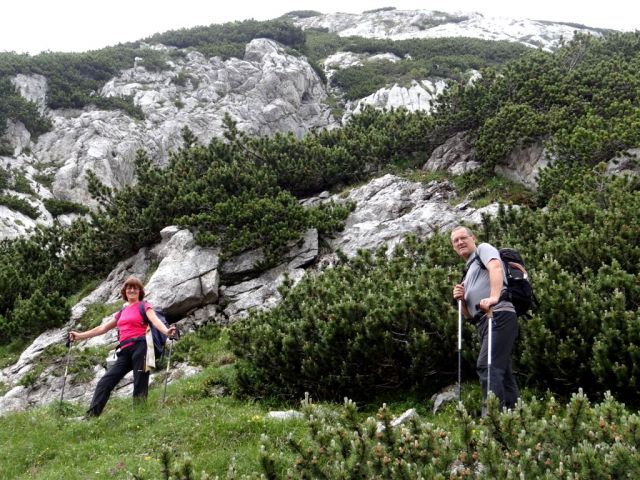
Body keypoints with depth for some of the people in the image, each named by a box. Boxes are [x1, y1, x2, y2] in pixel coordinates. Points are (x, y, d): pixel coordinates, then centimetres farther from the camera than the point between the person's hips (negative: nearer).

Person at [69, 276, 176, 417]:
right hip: (125, 352, 6)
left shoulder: (144, 306, 7)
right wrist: (80, 336, 31)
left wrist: (166, 331, -34)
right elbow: (103, 328, 30)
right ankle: (91, 416, -3)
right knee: (104, 383, -2)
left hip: (140, 347, -6)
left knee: (140, 386, -8)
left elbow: (155, 320, -12)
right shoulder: (122, 312, 24)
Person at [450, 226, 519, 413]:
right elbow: (469, 313, 30)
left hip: (498, 315, -9)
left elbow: (496, 267, -15)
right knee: (503, 373, 5)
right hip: (484, 322, 9)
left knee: (486, 365, -21)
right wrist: (461, 299, 8)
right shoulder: (469, 272, 32)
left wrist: (494, 297, -32)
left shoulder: (484, 249, 10)